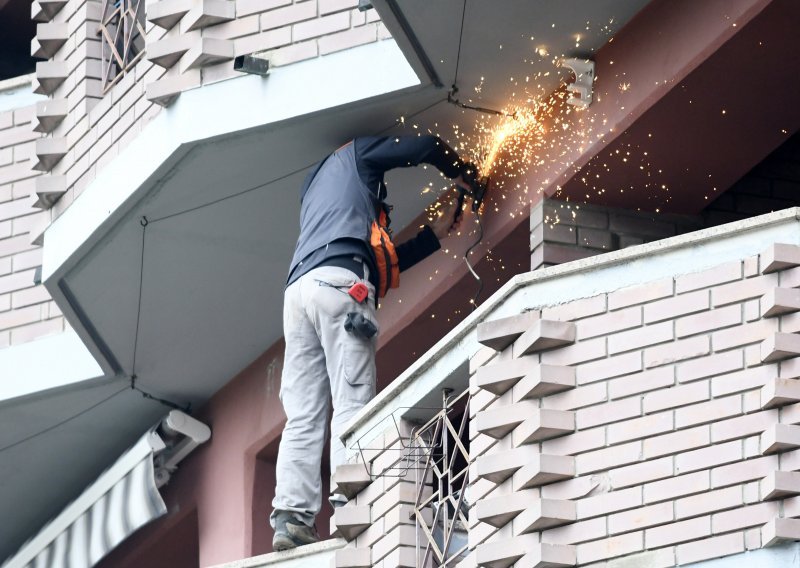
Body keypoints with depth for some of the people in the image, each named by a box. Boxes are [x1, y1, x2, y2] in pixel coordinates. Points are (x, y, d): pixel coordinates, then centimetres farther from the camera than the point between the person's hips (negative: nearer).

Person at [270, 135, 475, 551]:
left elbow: (383, 261, 37)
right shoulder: (356, 155, 21)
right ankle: (349, 509, -29)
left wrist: (435, 235, 40)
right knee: (351, 403, -15)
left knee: (303, 418, -4)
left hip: (298, 290, 7)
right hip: (338, 282, -7)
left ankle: (291, 517, -18)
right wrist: (461, 175, 33)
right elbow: (427, 146, 14)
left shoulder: (316, 182, 40)